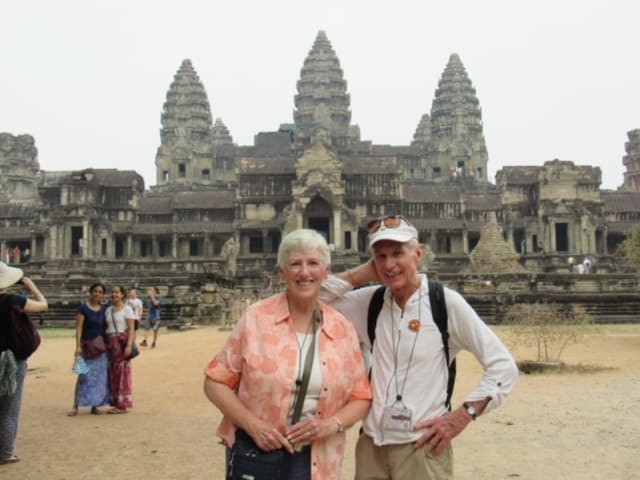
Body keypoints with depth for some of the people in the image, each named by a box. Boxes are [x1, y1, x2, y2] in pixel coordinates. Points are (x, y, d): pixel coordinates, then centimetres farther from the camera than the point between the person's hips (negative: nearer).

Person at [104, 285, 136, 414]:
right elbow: (105, 327, 15)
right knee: (112, 373, 7)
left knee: (122, 372, -4)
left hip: (122, 342, -6)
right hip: (110, 343, 6)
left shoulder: (127, 309, -3)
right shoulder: (108, 309, 14)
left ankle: (122, 405, 1)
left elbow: (131, 329, -10)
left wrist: (129, 345, -20)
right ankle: (116, 403, 15)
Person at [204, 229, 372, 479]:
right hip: (256, 453, -2)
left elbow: (361, 397, 5)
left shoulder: (342, 329, -1)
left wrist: (331, 424, -12)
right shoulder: (256, 318, -8)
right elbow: (215, 383, -5)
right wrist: (252, 425, -16)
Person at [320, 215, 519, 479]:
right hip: (370, 446, 4)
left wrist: (463, 415, -11)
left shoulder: (446, 302, -9)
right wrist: (360, 275, -5)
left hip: (423, 448, -3)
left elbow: (503, 366, -6)